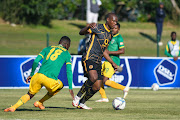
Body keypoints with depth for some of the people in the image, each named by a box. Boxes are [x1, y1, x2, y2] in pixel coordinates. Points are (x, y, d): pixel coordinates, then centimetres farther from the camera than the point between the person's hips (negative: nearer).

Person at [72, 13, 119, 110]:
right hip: (89, 59, -8)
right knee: (94, 77, -31)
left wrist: (113, 63, 26)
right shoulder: (98, 28, -4)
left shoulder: (109, 35, 19)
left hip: (98, 62, 8)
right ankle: (78, 97, -15)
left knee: (97, 87, 1)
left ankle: (81, 103, 19)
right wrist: (88, 27, -33)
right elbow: (81, 32, -11)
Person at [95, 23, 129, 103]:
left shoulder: (119, 38, -11)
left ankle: (124, 88, -4)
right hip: (107, 61, 9)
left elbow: (122, 51, -20)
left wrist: (109, 52, -20)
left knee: (105, 81, -16)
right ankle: (104, 97, 10)